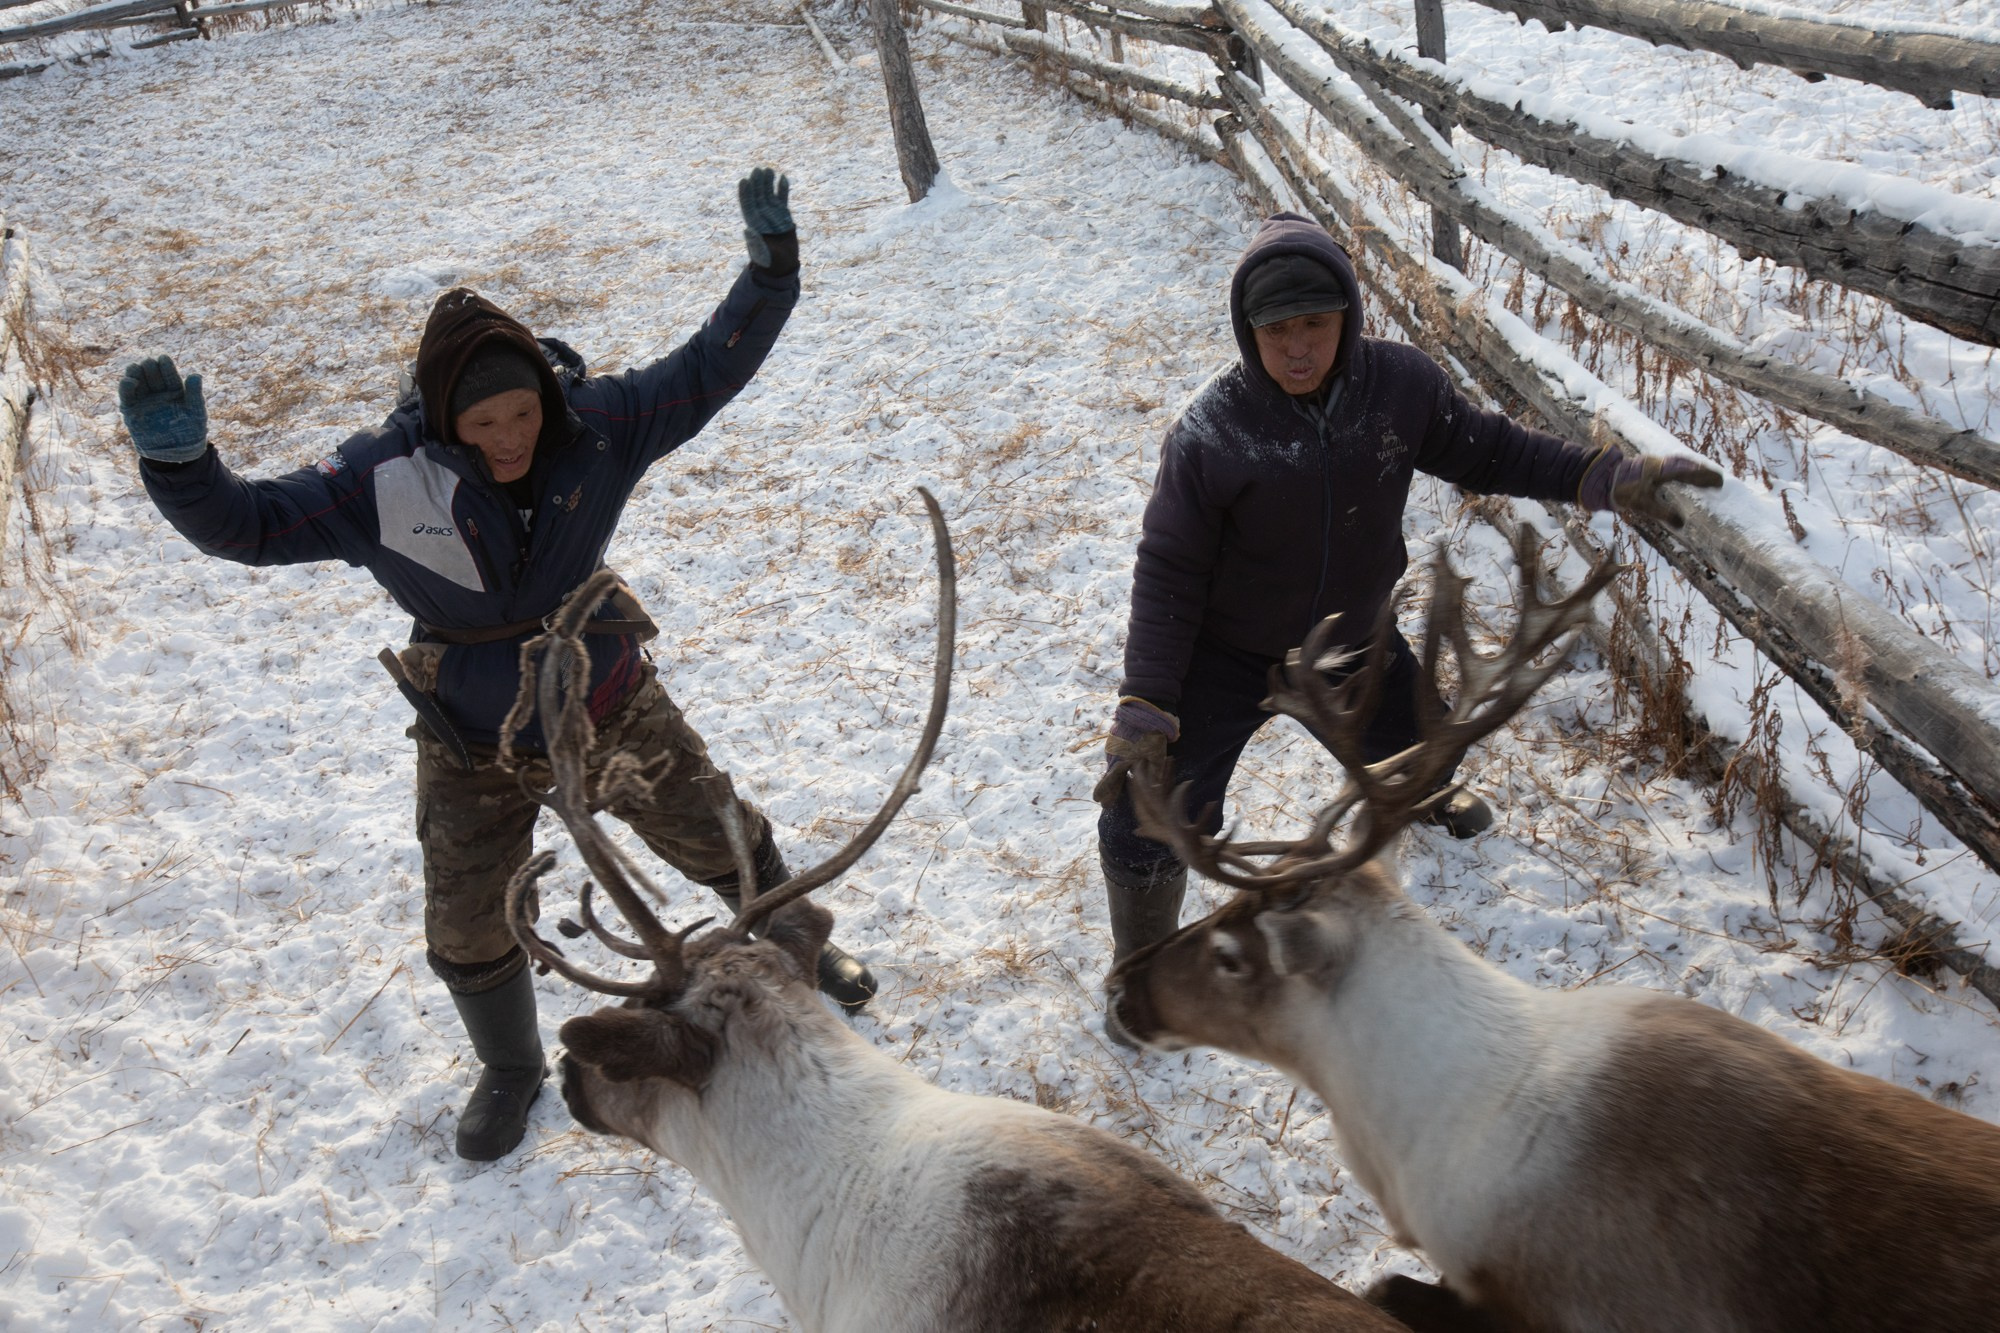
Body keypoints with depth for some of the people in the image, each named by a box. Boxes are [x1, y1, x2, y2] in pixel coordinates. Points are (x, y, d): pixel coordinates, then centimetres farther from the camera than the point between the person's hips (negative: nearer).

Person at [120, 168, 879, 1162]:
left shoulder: (599, 424, -19)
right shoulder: (382, 479, -24)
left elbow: (710, 367, -13)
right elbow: (244, 524, -22)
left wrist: (770, 267, -22)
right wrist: (178, 460, -42)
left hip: (613, 707, 1)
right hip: (476, 752, 0)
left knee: (724, 841, 18)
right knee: (470, 934, 14)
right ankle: (511, 1071, 46)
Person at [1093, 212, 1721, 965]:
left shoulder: (1400, 385, -18)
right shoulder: (1211, 431, -28)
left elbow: (1484, 452, 0)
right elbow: (1168, 577, -22)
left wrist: (1607, 477, -8)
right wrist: (1142, 712, -26)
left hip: (1355, 639, 4)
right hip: (1225, 658, -4)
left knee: (1415, 746, 29)